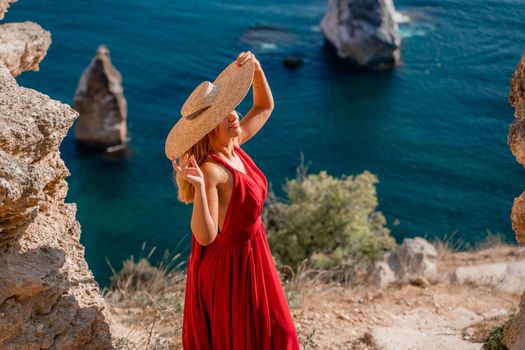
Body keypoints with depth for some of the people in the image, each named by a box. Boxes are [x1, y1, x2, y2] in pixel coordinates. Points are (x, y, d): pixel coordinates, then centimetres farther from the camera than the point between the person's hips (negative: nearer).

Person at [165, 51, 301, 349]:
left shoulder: (234, 146, -5)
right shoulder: (211, 170, -29)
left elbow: (265, 107, 12)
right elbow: (205, 236, -33)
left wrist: (257, 69, -4)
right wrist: (199, 187, -46)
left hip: (251, 253, 8)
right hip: (228, 264, -8)